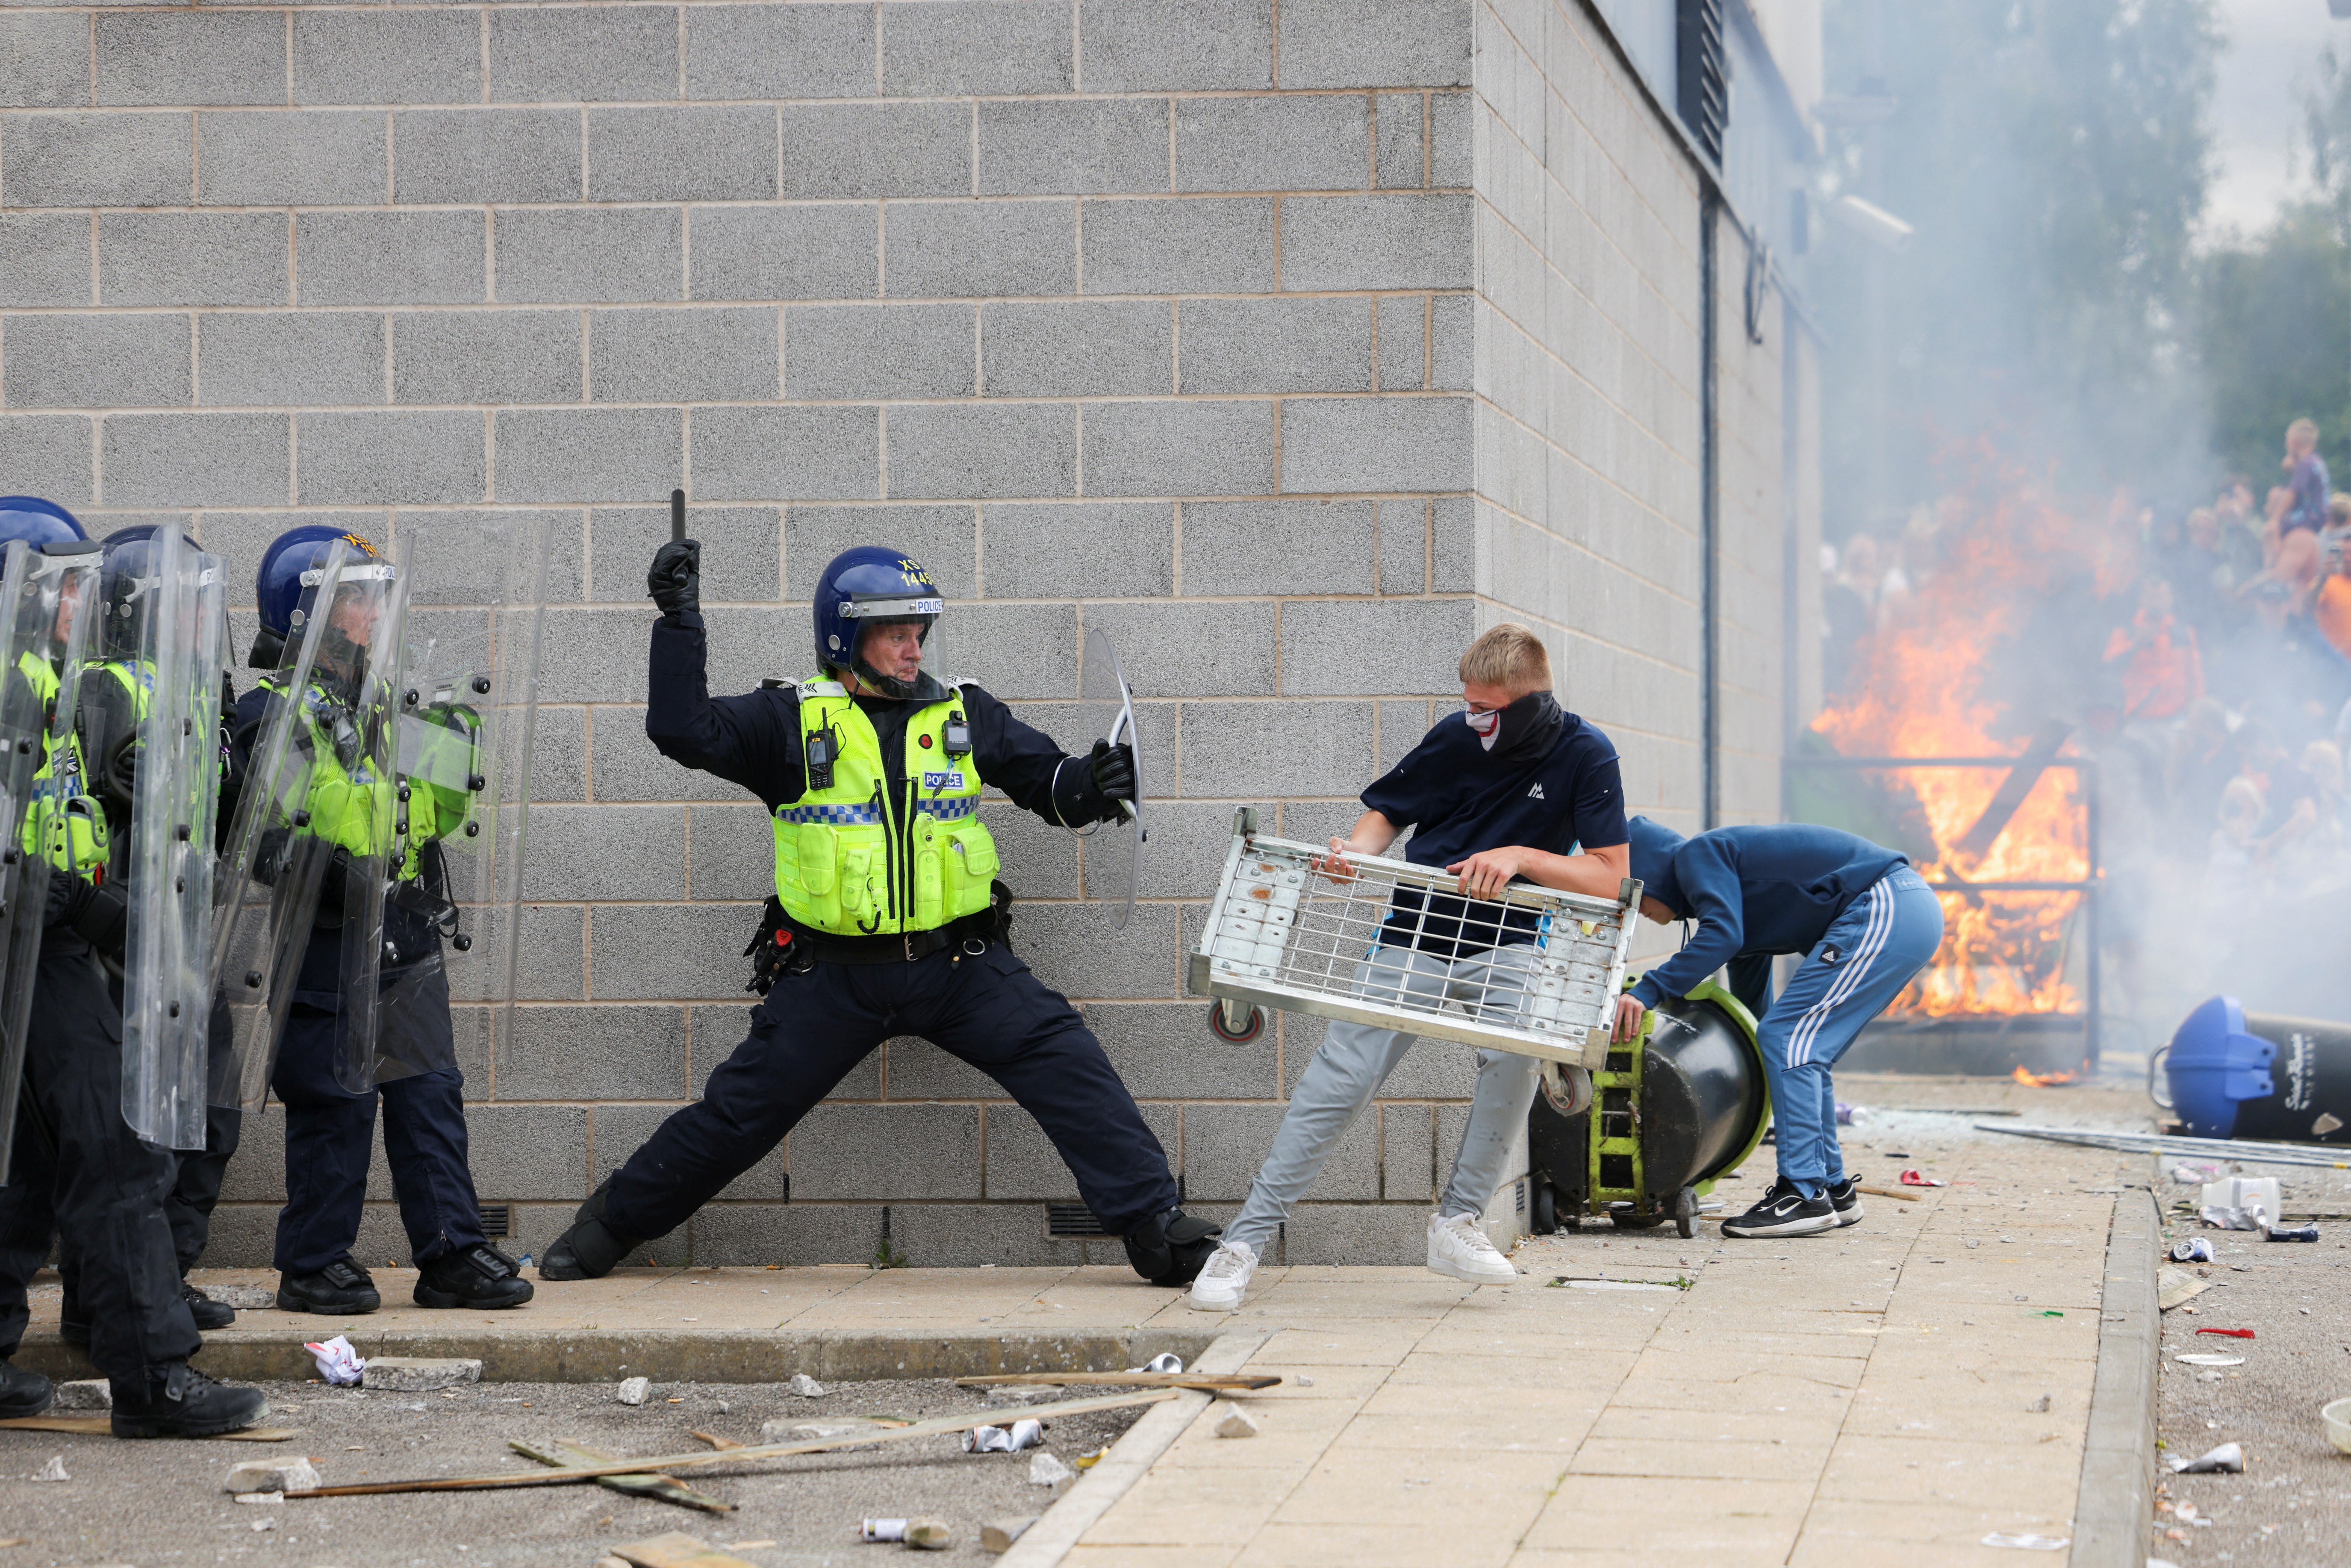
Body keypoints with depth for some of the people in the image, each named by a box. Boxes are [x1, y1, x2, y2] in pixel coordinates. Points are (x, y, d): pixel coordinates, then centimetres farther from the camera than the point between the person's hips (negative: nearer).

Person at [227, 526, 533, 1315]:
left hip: (404, 941, 7)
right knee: (334, 1105, -3)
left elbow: (427, 814, 21)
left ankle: (452, 1254, 10)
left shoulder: (384, 703, 15)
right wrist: (333, 874, -27)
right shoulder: (275, 713, -9)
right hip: (324, 944, -7)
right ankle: (315, 1265, 7)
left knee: (430, 1094, 5)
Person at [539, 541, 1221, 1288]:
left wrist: (1092, 786, -12)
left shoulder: (965, 715, 7)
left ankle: (1154, 1225, -9)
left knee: (1071, 1068, -14)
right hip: (834, 974, -1)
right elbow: (683, 729, -9)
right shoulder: (793, 720, 0)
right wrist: (680, 620, -14)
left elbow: (1048, 782, 11)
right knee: (741, 1113, 6)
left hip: (960, 965, 1)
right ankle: (613, 1222, 25)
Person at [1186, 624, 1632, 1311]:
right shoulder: (1457, 737, -5)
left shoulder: (1586, 757, -8)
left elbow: (1610, 878, -11)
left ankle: (1457, 1223, -15)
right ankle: (1244, 1242, -4)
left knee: (1516, 1053, -31)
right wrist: (1356, 851, -14)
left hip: (1504, 944, -1)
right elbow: (1387, 811, 8)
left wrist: (1519, 856, -23)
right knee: (1336, 1083, -9)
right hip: (1412, 938, 1)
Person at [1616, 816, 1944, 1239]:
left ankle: (1804, 1196, -12)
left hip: (1884, 913, -10)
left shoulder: (1698, 856, -2)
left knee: (1786, 1038, -10)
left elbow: (1722, 935, -21)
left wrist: (1647, 991, -23)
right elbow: (1754, 1007, 33)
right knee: (1803, 1053, 15)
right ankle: (1833, 1190, 20)